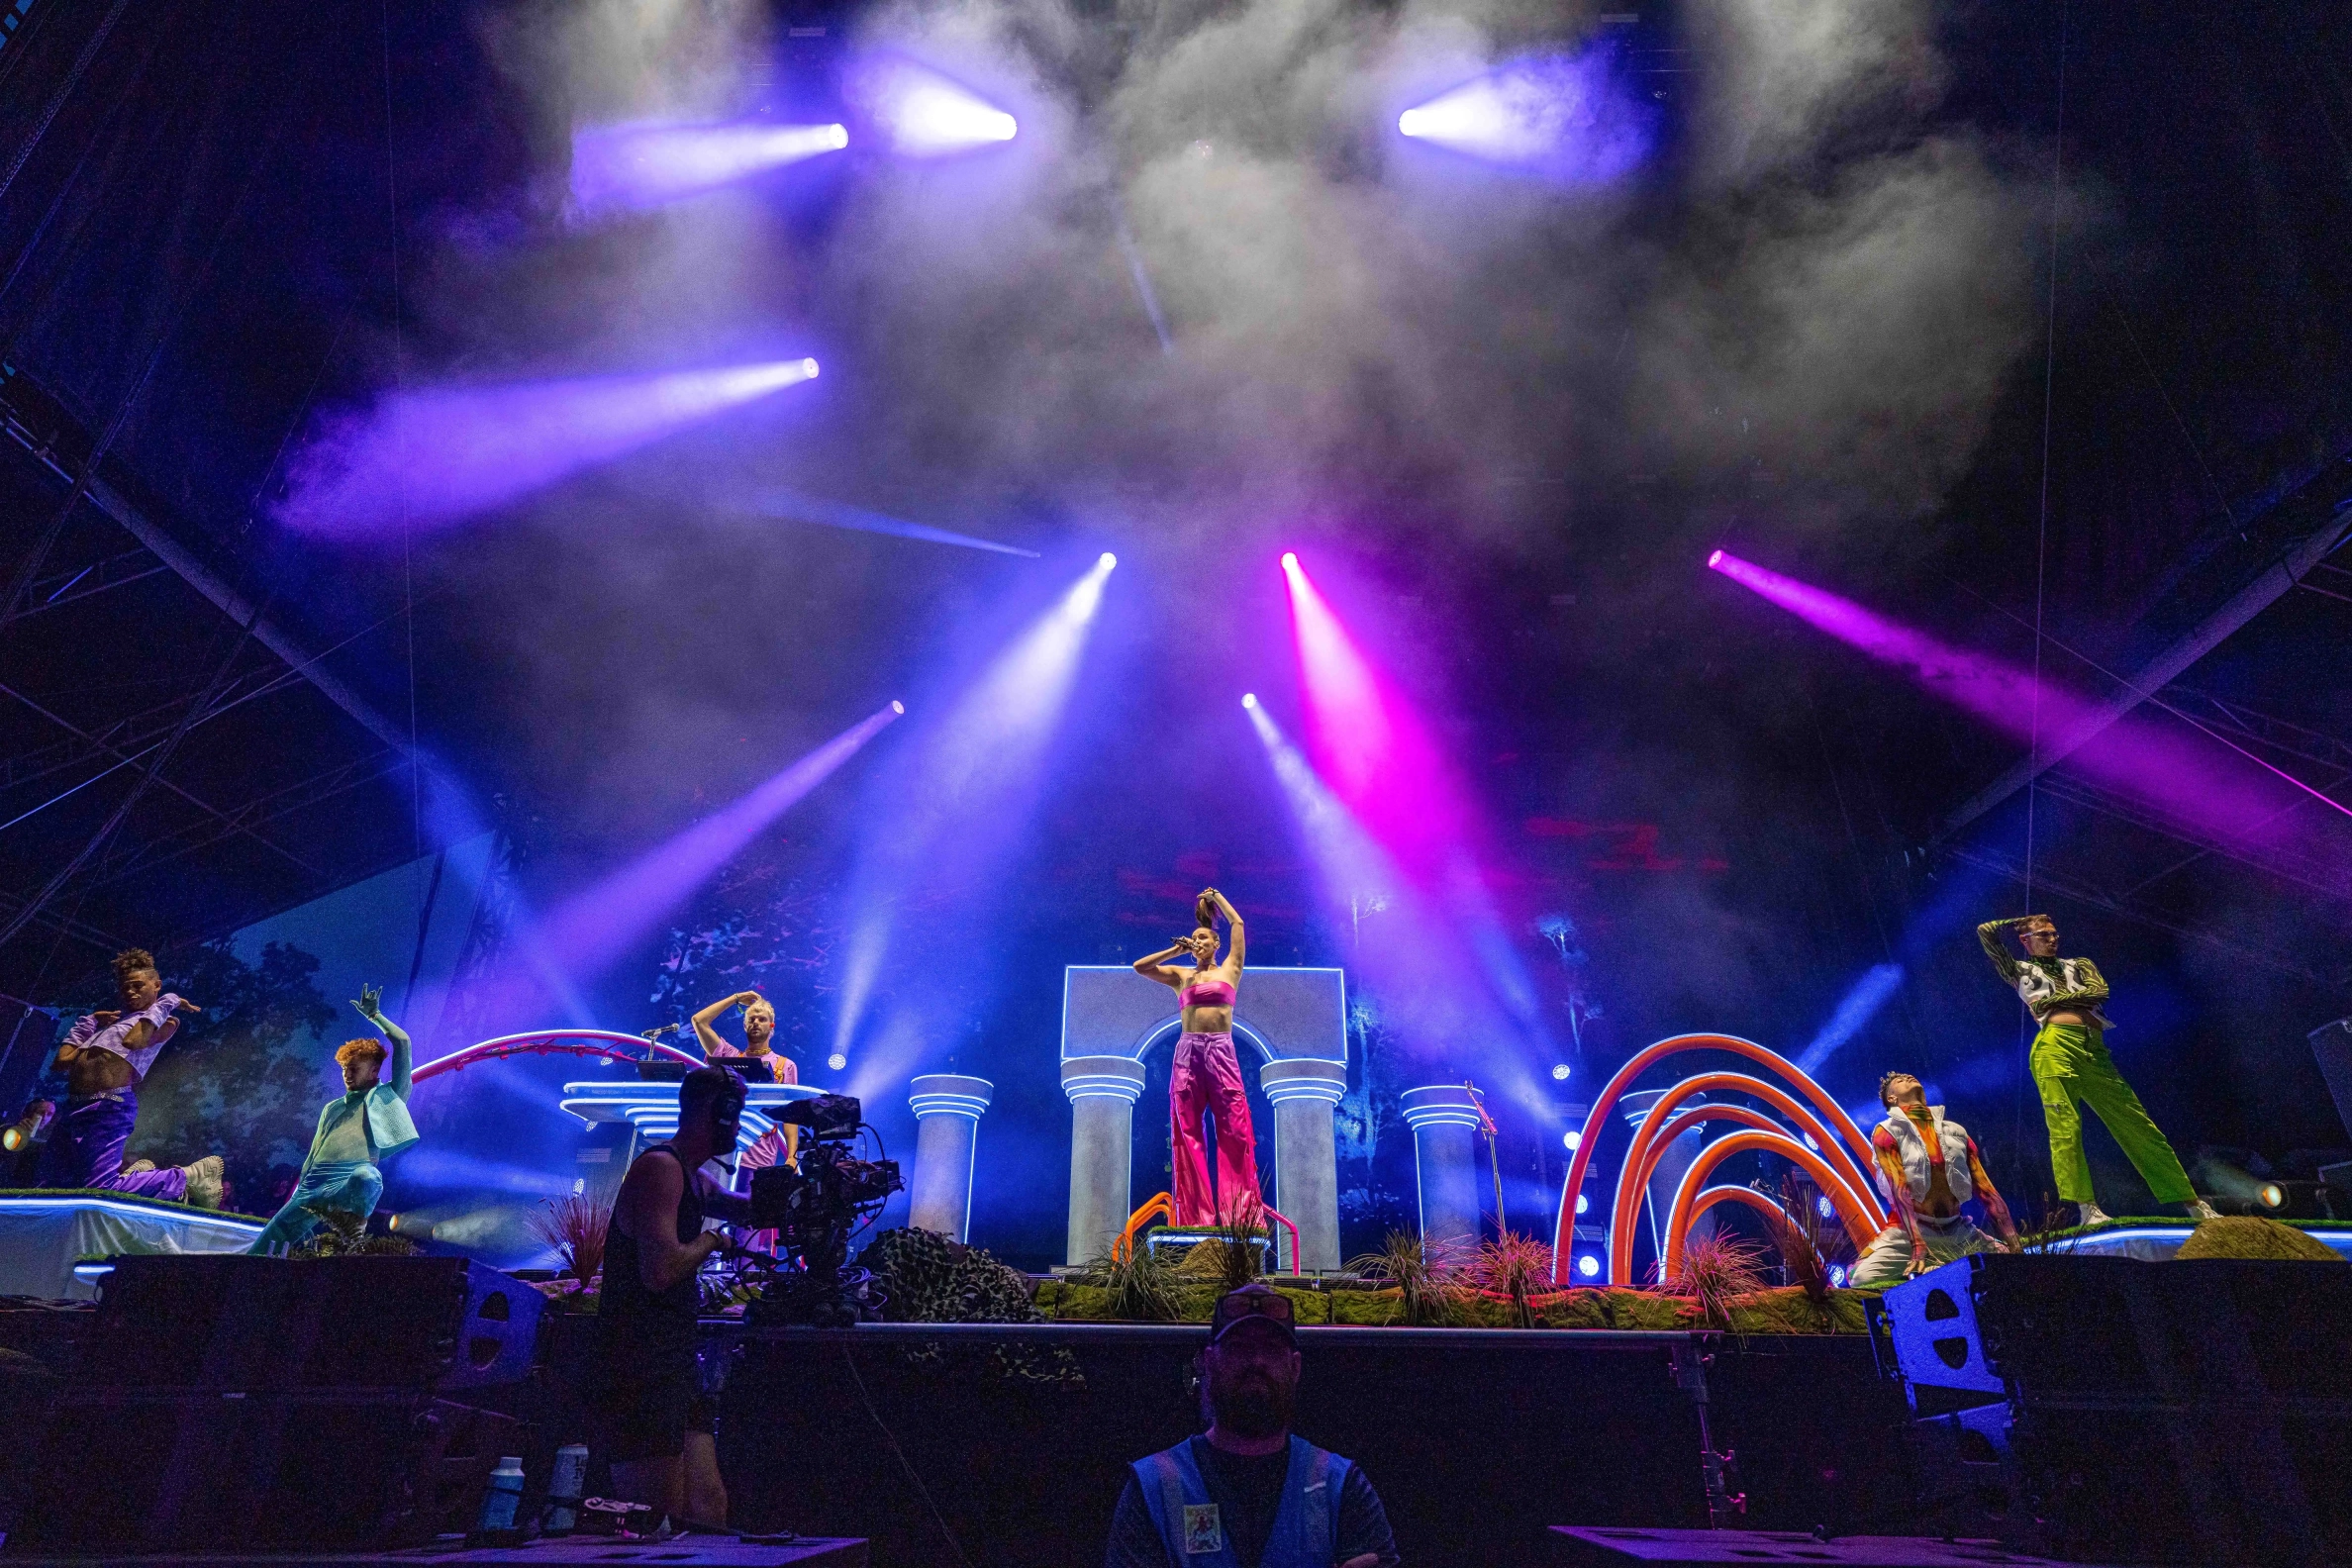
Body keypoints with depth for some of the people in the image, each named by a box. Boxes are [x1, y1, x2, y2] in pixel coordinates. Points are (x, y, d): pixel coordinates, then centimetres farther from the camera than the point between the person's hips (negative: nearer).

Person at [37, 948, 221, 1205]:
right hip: (74, 1106, 8)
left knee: (100, 1188, -22)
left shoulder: (164, 1021, 8)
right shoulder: (114, 1020, 27)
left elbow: (133, 1042, -15)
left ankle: (189, 1178, -9)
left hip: (108, 1107, -8)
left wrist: (166, 1002, -3)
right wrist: (90, 1021, 23)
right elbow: (62, 1061, 24)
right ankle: (134, 1173, 19)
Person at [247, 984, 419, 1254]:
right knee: (261, 1251, -3)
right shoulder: (332, 1108, 32)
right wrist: (297, 1196, 17)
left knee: (367, 1178, -44)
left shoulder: (386, 1097, 14)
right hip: (315, 1183, 6)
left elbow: (402, 1043, 5)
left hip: (351, 1180, -6)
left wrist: (374, 1015, 15)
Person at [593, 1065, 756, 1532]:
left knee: (709, 1510, 9)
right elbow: (660, 1271, -27)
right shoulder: (660, 1168, -16)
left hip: (672, 1366, 10)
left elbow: (746, 1207, 32)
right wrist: (711, 1240, -8)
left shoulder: (693, 1179, 16)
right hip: (639, 1367, -10)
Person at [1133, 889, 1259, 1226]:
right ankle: (1194, 1216, 2)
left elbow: (1237, 923, 13)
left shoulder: (1230, 969, 12)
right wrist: (1176, 950, 8)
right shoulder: (1181, 975, 15)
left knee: (1233, 1130, -6)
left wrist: (1215, 896, 25)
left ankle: (1239, 1214, -5)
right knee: (1188, 1133, -1)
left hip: (1221, 1051, -2)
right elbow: (1140, 967, 7)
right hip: (1187, 1052, 2)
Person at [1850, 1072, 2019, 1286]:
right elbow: (1899, 1191, -15)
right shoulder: (1886, 1132, -4)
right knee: (1863, 1278, -25)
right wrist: (1917, 1246, -26)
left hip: (1958, 1230, 5)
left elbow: (1986, 1189, 6)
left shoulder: (1956, 1132, 10)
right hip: (1909, 1230, -4)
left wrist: (2014, 1245, -4)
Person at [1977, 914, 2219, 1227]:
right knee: (2065, 1125, -17)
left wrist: (2051, 999, 3)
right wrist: (2019, 921, 28)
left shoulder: (2080, 965, 28)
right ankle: (2087, 1207, -20)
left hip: (2095, 1050, 4)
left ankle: (2193, 1203, 11)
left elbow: (2099, 992, 8)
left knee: (2138, 1125, 5)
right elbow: (1985, 931, 13)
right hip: (2056, 1045, -4)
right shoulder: (2020, 971, 20)